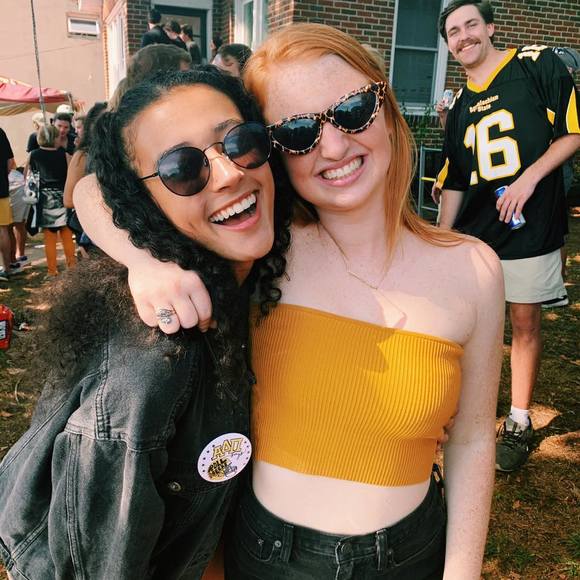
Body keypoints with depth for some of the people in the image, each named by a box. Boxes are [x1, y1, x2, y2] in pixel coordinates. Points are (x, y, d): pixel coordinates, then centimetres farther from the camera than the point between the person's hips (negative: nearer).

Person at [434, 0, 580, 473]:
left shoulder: (538, 64, 0)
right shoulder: (460, 106, 12)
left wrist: (529, 178, -15)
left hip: (531, 224, -4)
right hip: (473, 232, 4)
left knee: (526, 322, 4)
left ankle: (519, 423, 19)